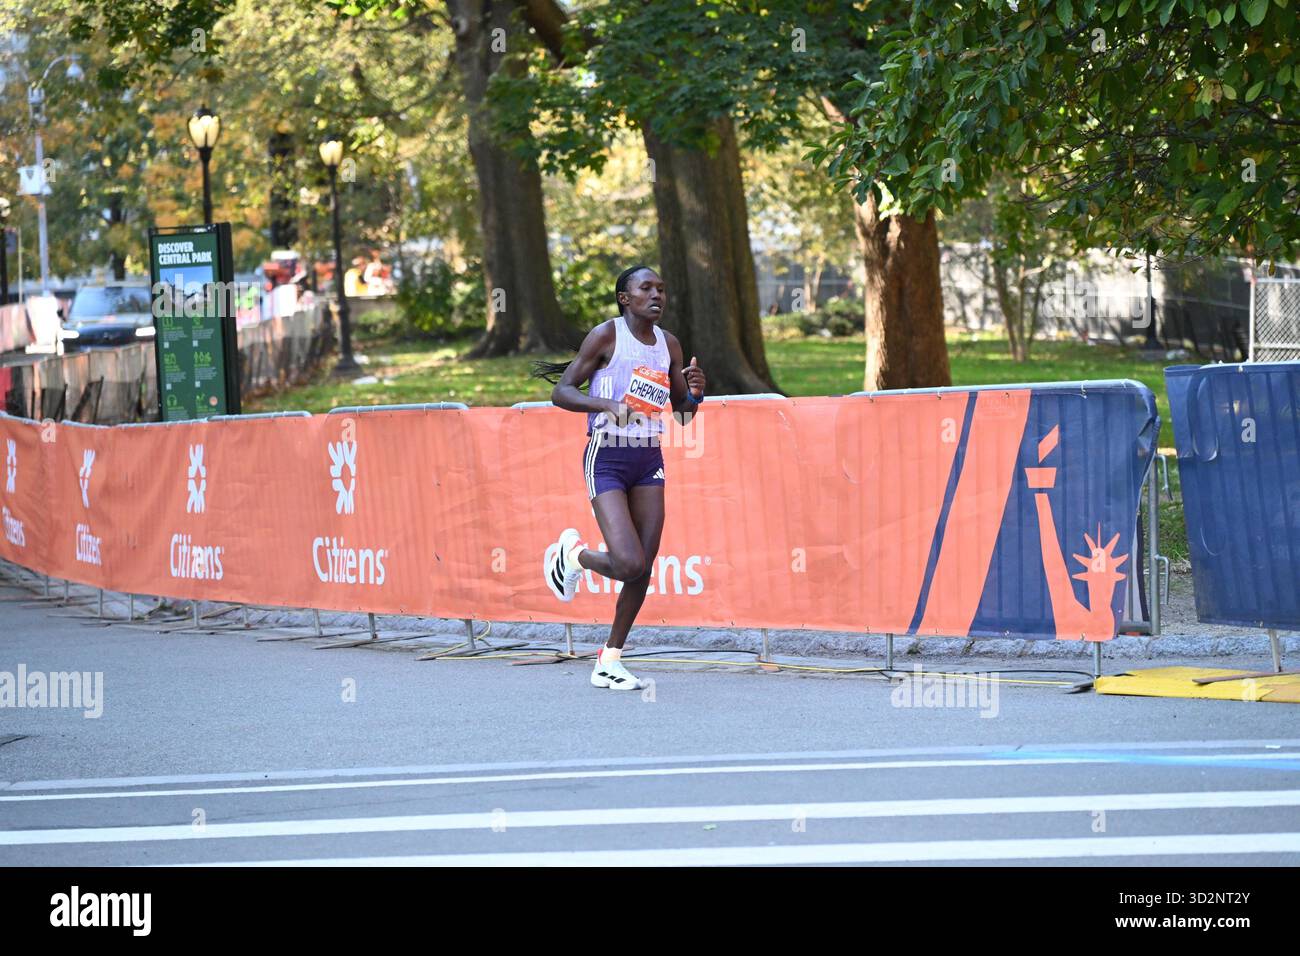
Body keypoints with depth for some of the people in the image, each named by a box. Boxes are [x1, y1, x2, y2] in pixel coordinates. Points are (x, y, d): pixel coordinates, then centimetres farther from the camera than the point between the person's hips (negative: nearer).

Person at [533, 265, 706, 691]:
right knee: (629, 565, -19)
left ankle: (609, 661, 15)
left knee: (644, 567, 1)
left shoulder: (669, 344, 9)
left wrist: (695, 391, -8)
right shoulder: (606, 335, -8)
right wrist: (606, 405, -27)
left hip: (649, 460, 6)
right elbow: (561, 392, -10)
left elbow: (683, 413, 15)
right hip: (606, 459, -6)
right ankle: (574, 553, 15)